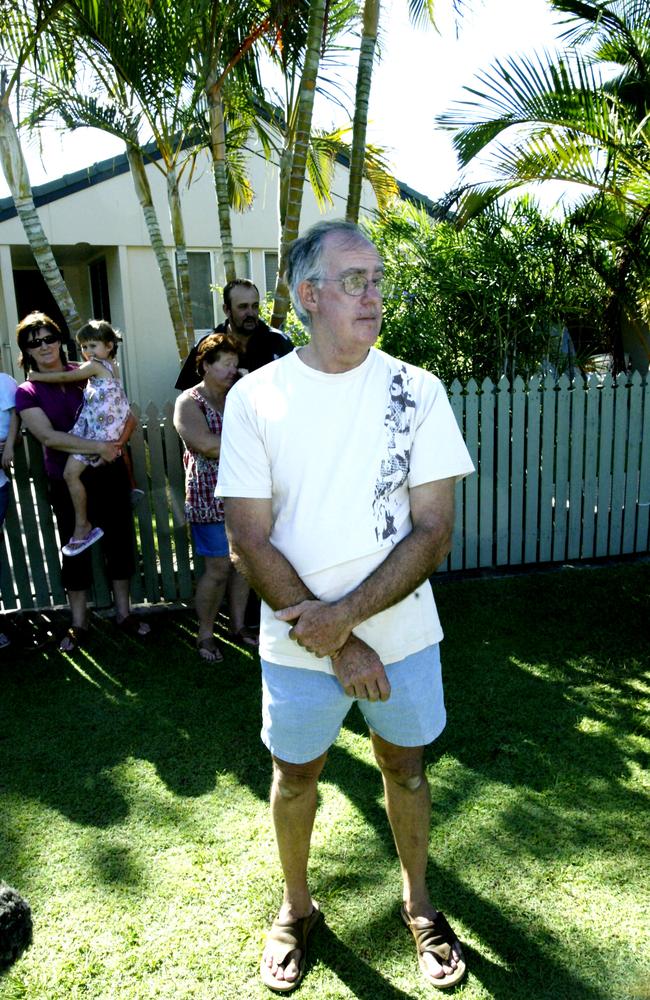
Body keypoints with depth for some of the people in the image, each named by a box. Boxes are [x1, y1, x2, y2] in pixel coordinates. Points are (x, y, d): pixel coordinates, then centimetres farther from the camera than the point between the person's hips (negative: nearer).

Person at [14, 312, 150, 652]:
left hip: (109, 474, 1)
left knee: (119, 542, 9)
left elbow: (128, 417, 0)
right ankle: (78, 625, 24)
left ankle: (123, 612, 28)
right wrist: (99, 447, -26)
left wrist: (116, 446, -18)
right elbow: (48, 436, -18)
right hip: (67, 483, -1)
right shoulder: (27, 392, -3)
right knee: (75, 550, 9)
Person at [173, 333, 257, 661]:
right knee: (218, 569, -2)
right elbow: (206, 444, -22)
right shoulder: (189, 403, -6)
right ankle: (205, 633, 17)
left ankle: (238, 626, 26)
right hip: (211, 497, -5)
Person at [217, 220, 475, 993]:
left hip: (402, 633, 1)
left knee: (404, 764, 19)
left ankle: (417, 899, 47)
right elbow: (249, 542, -11)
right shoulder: (254, 398, -10)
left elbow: (433, 532, -10)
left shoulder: (416, 391, -8)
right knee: (295, 775, 18)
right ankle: (297, 907, 46)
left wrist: (345, 614, -19)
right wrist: (333, 643, -16)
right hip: (296, 641, 0)